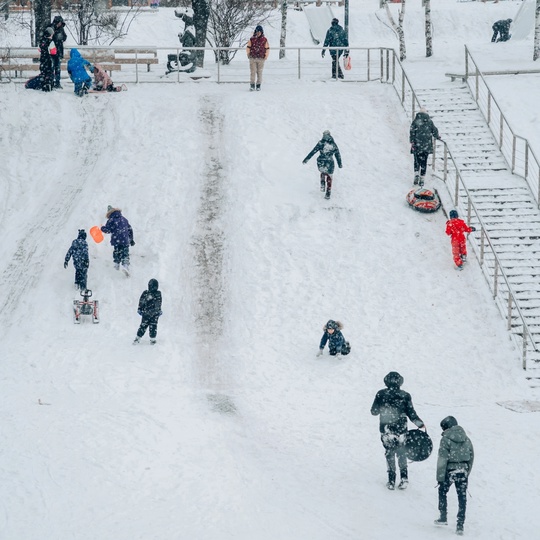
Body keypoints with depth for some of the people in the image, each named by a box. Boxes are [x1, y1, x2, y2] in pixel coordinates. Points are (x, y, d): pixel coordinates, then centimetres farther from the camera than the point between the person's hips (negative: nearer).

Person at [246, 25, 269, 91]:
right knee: (252, 72, -4)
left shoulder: (264, 40, 2)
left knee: (259, 72, 3)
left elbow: (267, 49, 6)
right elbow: (248, 48, 10)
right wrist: (249, 55, 4)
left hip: (261, 59, 0)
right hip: (252, 58, 0)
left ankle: (258, 86, 10)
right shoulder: (252, 39, 3)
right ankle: (252, 85, -2)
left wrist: (265, 57, 0)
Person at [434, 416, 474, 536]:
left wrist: (440, 477, -9)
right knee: (462, 497, 7)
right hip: (463, 470, 4)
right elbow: (471, 458, 12)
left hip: (450, 471, -4)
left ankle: (443, 517, 20)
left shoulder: (446, 439, -10)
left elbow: (442, 460, -12)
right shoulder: (466, 439, 7)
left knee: (442, 492, 20)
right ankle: (460, 525, 4)